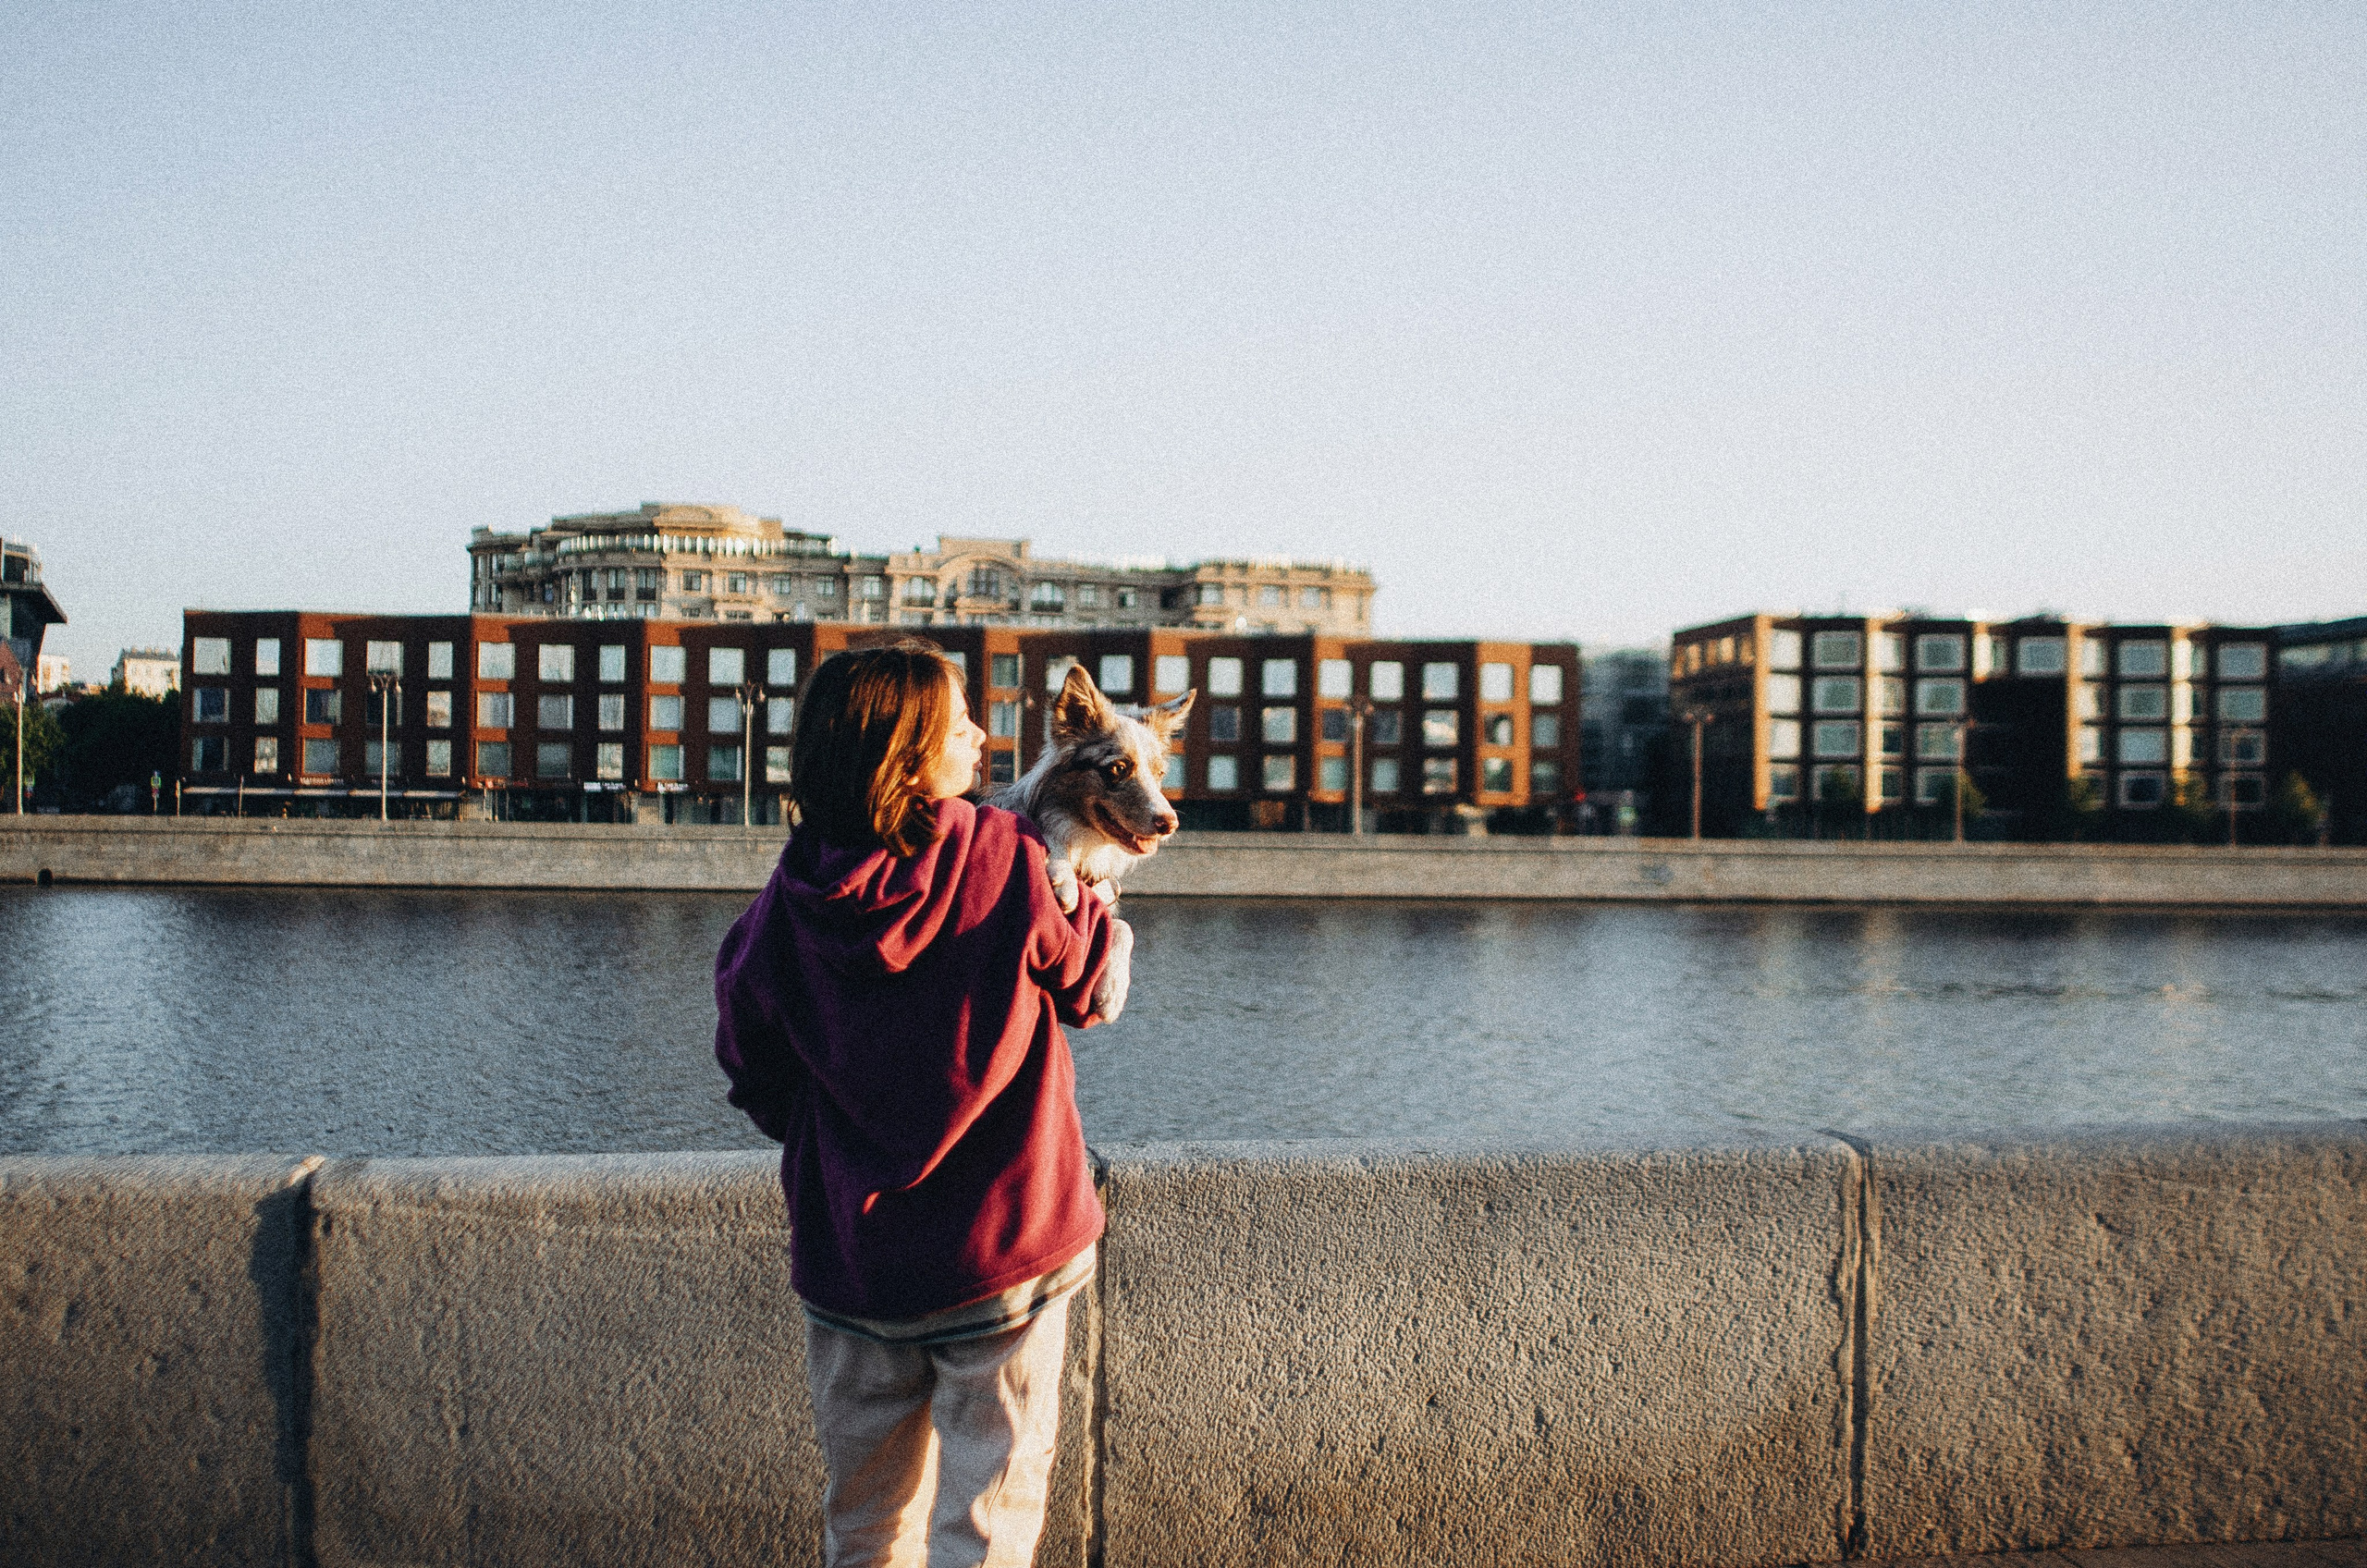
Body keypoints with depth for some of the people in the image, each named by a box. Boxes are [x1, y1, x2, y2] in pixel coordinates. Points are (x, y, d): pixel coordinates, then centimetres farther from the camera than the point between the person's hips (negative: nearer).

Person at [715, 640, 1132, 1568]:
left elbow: (755, 1077, 5)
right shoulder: (1006, 860, -15)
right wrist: (1095, 889, 19)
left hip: (849, 1256, 3)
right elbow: (1095, 994, 1)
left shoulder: (787, 906, -8)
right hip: (1005, 1252, -3)